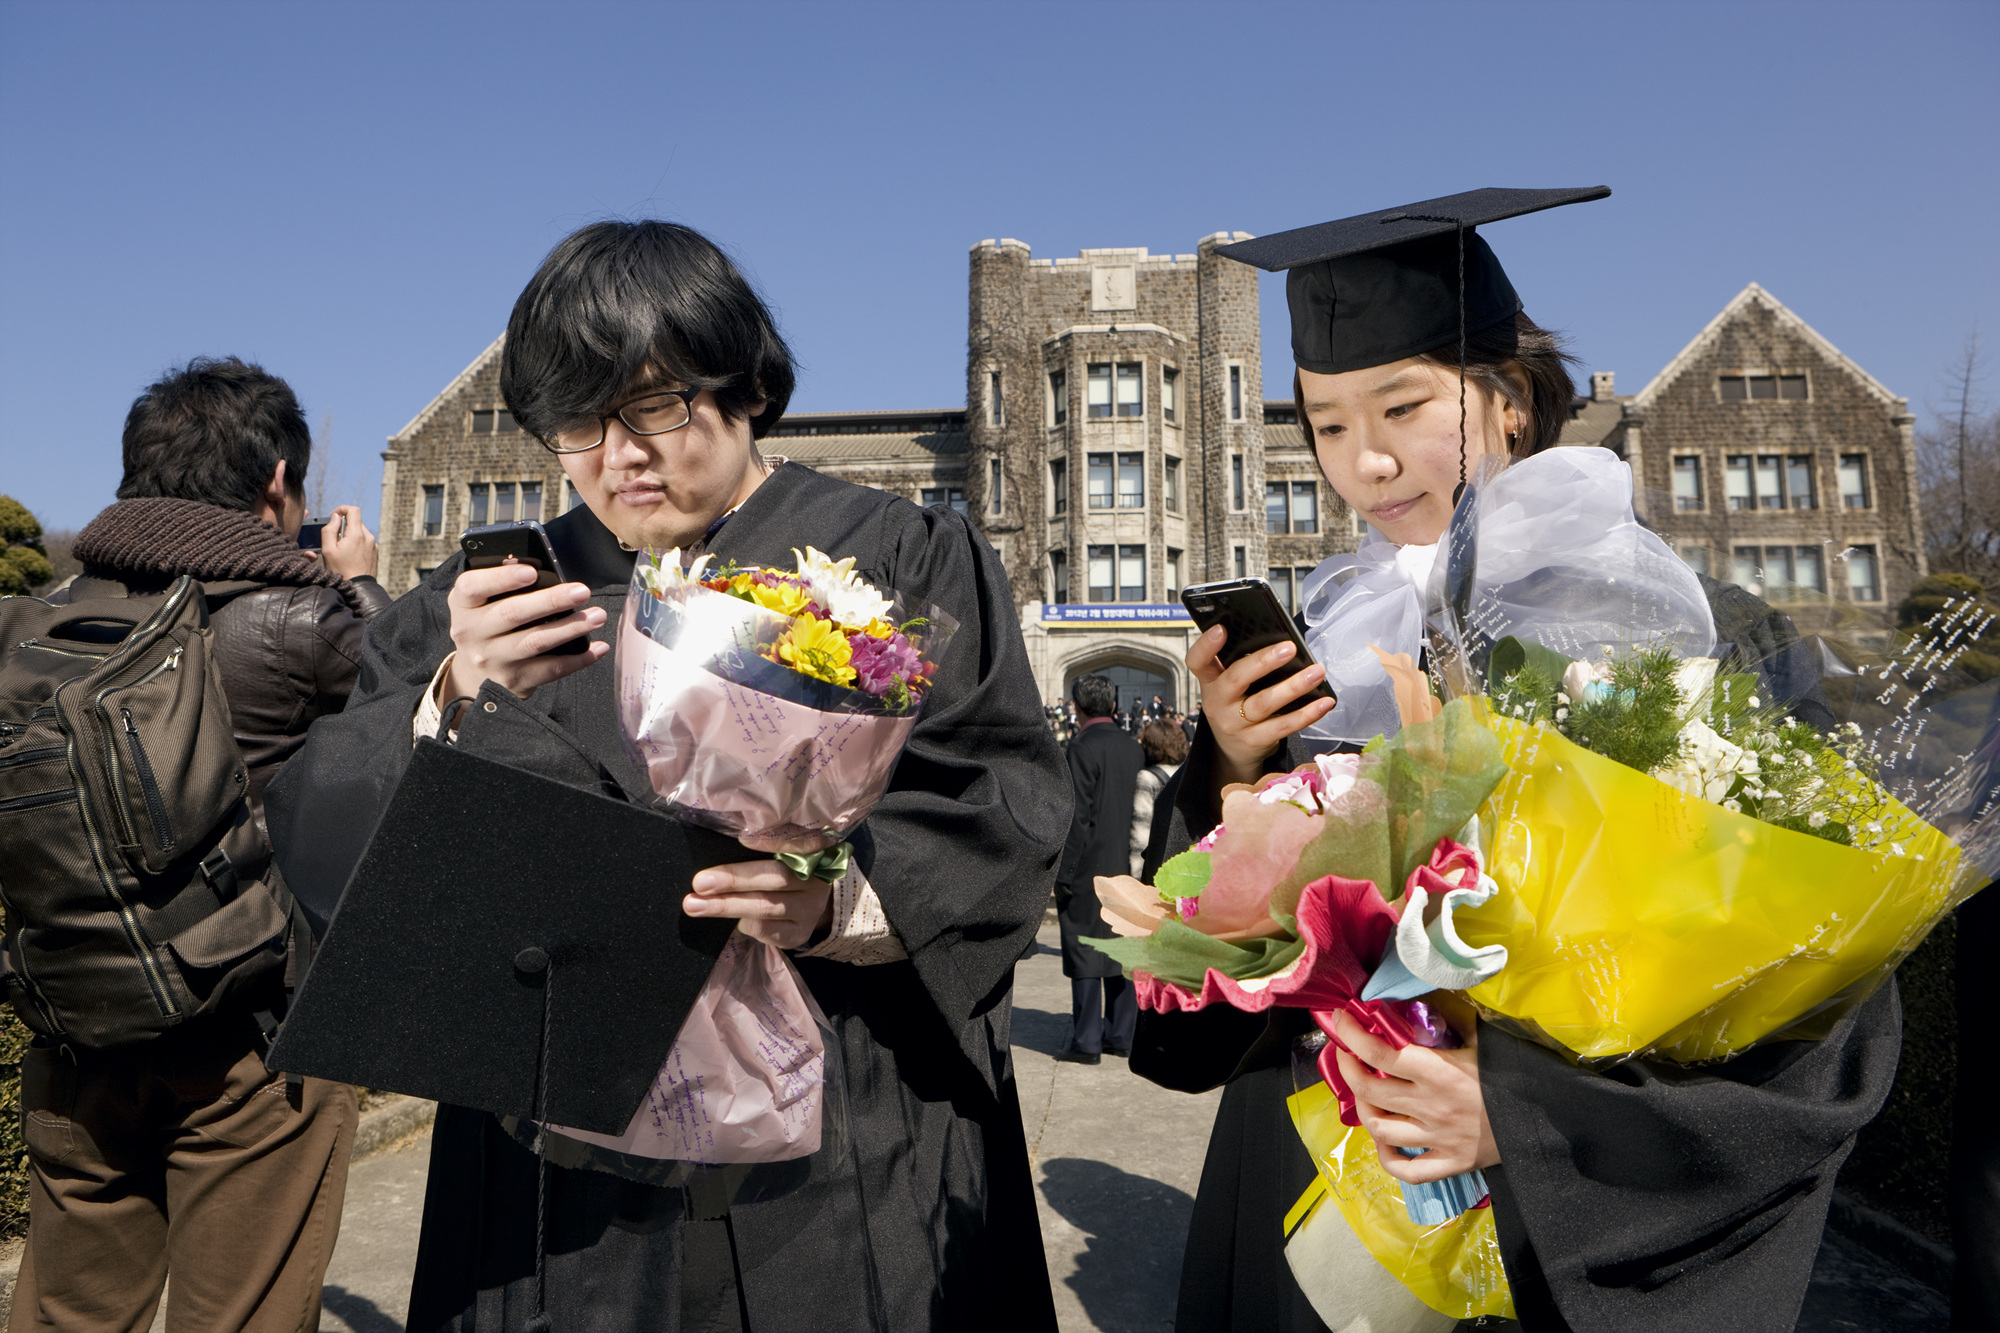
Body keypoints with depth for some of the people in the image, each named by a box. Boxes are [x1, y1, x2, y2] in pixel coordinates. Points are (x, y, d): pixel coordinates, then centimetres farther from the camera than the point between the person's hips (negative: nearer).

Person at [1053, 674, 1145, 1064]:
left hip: (1089, 869, -7)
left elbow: (1077, 816, -16)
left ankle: (1087, 1042, 4)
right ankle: (1121, 1034, 20)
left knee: (1084, 951, 0)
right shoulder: (1133, 747, 7)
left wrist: (1062, 874, -13)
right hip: (1127, 868, 7)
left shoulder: (1082, 748, -13)